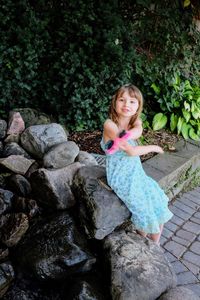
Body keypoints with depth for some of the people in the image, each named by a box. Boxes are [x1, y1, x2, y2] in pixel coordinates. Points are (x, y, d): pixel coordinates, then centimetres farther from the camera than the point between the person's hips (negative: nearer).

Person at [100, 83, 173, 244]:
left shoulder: (136, 121, 3)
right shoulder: (110, 124, -17)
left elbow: (138, 131, -24)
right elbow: (132, 151, -21)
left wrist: (121, 139, -40)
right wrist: (154, 147, -8)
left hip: (137, 172, 6)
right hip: (121, 178, -6)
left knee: (160, 208, 0)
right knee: (146, 213, -11)